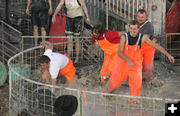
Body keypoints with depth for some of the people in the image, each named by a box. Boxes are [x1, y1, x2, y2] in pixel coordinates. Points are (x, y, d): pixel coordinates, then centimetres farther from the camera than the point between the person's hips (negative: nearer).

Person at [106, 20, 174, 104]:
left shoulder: (143, 37, -14)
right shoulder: (124, 37, -17)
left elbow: (156, 45, -5)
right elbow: (120, 53, -17)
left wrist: (168, 55, -7)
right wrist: (128, 60, -34)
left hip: (136, 63, 0)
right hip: (123, 61, 0)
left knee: (136, 83, -10)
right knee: (115, 79, 10)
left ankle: (134, 100, 12)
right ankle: (109, 90, 43)